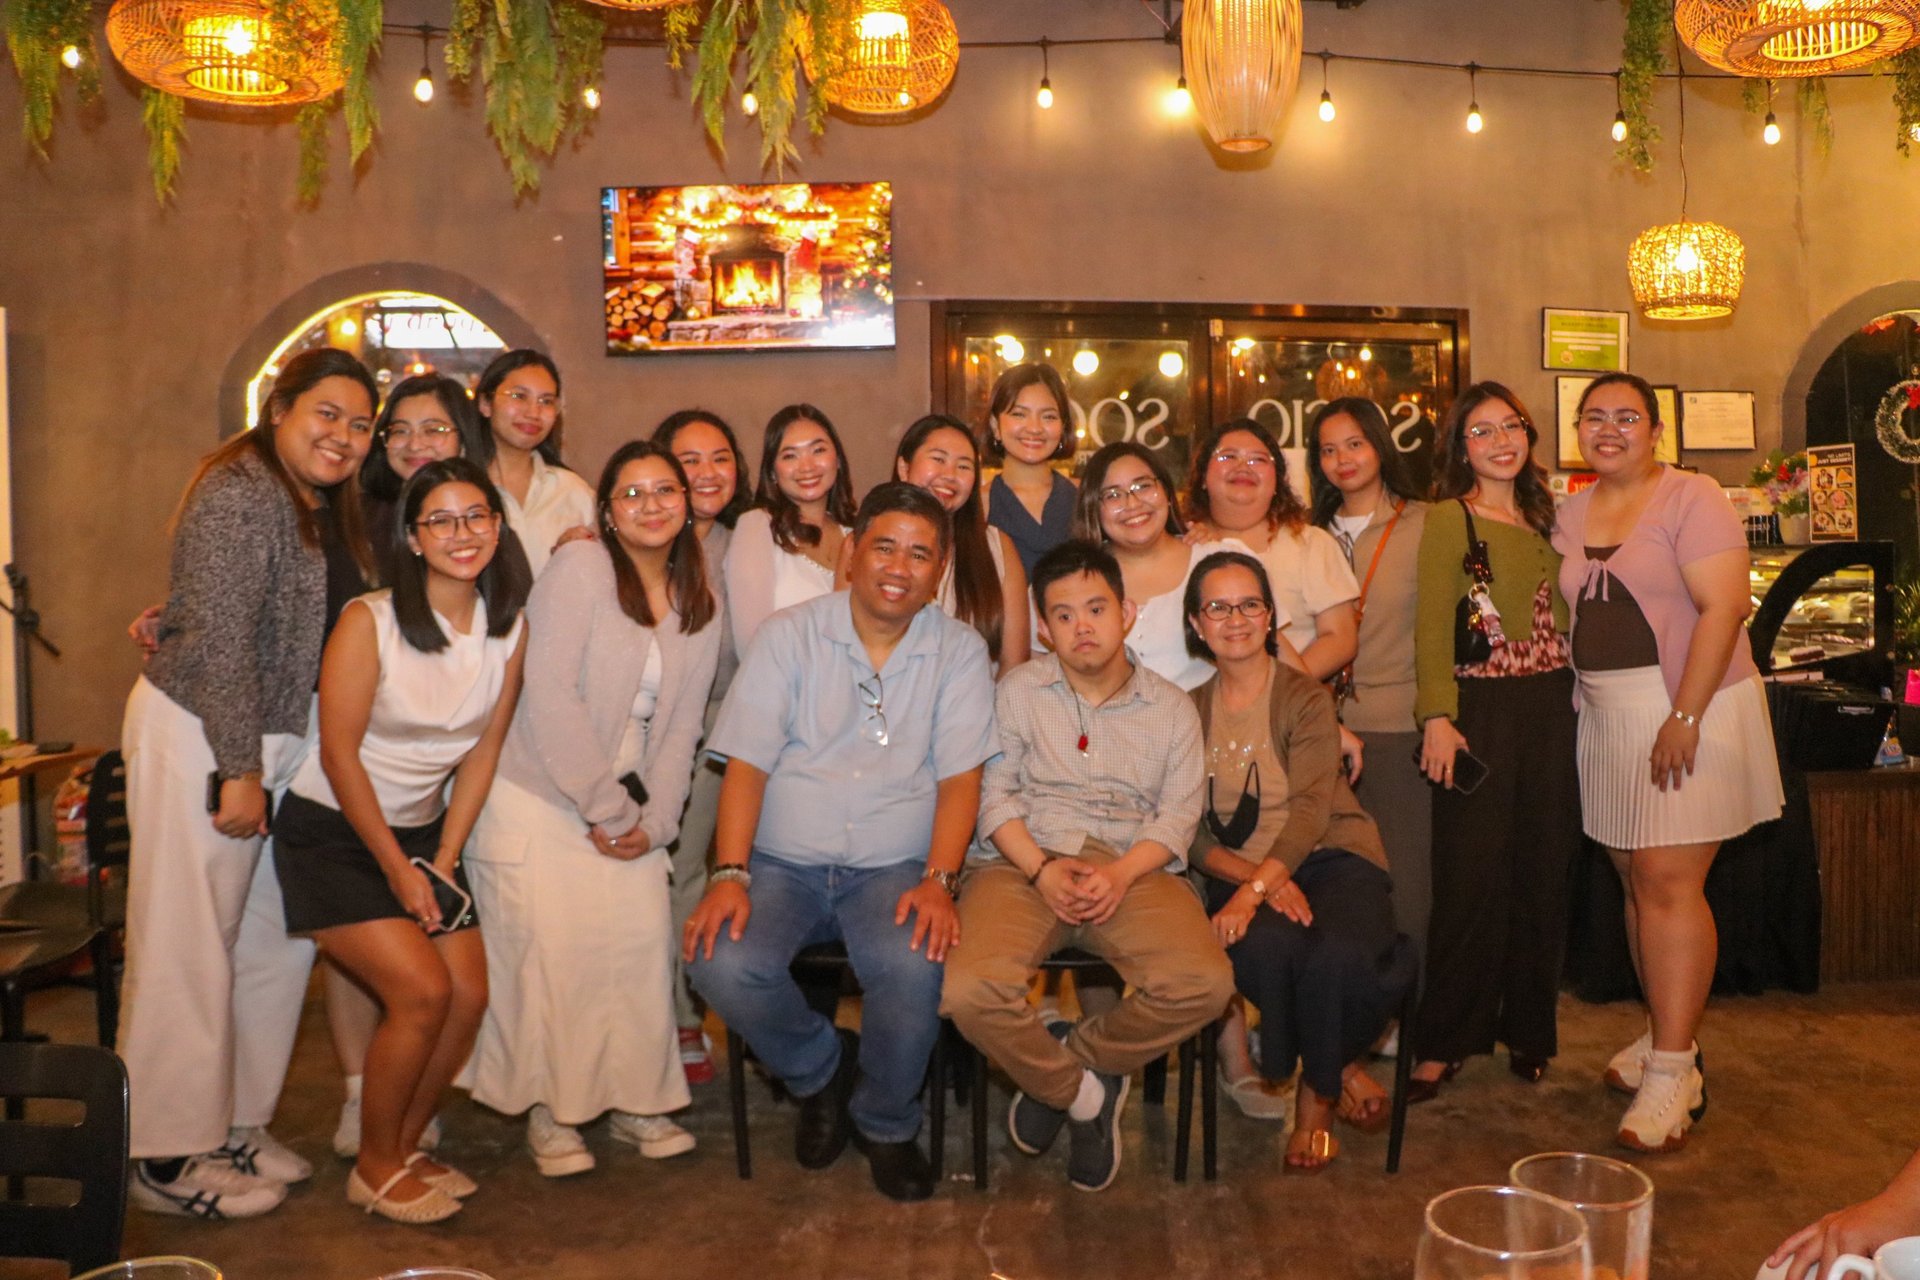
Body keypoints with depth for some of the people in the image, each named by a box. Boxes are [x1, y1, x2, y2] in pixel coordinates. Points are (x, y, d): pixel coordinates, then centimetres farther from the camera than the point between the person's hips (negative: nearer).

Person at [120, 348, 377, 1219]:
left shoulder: (325, 509, 13)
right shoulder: (240, 494, -15)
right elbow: (218, 642, -20)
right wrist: (241, 770, -19)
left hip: (275, 740, 9)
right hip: (199, 738, -9)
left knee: (275, 942, 13)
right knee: (190, 947, -1)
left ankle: (236, 1126, 27)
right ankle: (168, 1158, 12)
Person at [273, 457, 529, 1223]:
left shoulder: (509, 630, -3)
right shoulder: (370, 621, -18)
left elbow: (482, 752, 2)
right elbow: (339, 754, -16)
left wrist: (443, 860, -4)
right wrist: (397, 868, -13)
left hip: (423, 828, 5)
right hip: (331, 831, -5)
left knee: (470, 994, -5)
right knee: (421, 991, -16)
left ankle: (405, 1150, 18)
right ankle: (375, 1172, 6)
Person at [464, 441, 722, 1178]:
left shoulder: (700, 607, 8)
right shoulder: (579, 569, -10)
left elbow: (681, 727, 7)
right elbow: (551, 697, -17)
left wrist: (653, 820, -5)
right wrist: (608, 811, -14)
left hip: (627, 809, 5)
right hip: (537, 797, -5)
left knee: (643, 942, -4)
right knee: (549, 951, -7)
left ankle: (635, 1102, 14)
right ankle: (547, 1112, 12)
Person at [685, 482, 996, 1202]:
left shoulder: (959, 651, 6)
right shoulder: (789, 636, 4)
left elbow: (960, 775, -1)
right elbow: (747, 762, -2)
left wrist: (938, 880, -16)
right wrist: (729, 875, -15)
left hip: (894, 867, 0)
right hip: (783, 863, 1)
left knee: (914, 965, -31)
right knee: (723, 965, -27)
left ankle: (886, 1123, 2)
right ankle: (820, 1074, 7)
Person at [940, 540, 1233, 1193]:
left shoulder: (1171, 707, 15)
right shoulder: (1017, 690, 13)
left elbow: (1177, 813, 6)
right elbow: (994, 793, 5)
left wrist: (1120, 875, -13)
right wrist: (1042, 870, -12)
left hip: (1132, 867, 1)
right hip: (1023, 862, -1)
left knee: (1205, 984, -27)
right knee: (969, 992, -29)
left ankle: (1071, 1058, 1)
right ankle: (1086, 1094, 1)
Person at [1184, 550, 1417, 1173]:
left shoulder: (1305, 697, -1)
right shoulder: (1190, 710, 9)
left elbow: (1311, 812, -14)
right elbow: (1192, 833, 1)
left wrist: (1255, 887, -29)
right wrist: (1253, 880, -18)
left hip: (1332, 857, -2)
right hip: (1242, 871, 2)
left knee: (1335, 955, -33)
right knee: (1264, 948, -33)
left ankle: (1317, 1096, 0)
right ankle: (1342, 1070, -1)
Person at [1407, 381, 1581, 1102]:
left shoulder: (1543, 516, 15)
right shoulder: (1448, 518, -3)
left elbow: (1562, 616, 17)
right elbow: (1432, 624, -9)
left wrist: (1572, 703, 7)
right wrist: (1437, 717, -18)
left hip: (1551, 709, 6)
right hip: (1481, 710, -5)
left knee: (1544, 873, 9)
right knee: (1472, 879, -5)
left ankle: (1529, 1029, 22)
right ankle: (1442, 1042, 6)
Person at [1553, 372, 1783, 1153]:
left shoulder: (1691, 499, -7)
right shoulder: (1572, 513, 13)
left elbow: (1723, 607, -16)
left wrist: (1684, 716, -21)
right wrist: (1579, 700, 6)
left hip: (1690, 708, -6)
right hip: (1607, 718, 6)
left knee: (1668, 883, -9)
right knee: (1636, 880, 10)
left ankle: (1671, 1072, -4)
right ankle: (1667, 1034, 25)